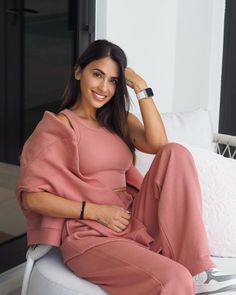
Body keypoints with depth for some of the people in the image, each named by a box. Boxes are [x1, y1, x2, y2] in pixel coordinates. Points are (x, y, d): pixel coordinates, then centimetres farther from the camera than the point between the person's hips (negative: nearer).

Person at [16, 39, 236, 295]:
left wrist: (140, 87, -4)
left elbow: (157, 144, -3)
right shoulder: (57, 126, -1)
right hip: (90, 235, -7)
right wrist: (96, 211, -15)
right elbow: (31, 197, -11)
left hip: (134, 223, 7)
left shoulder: (117, 120, 18)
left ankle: (199, 272, -21)